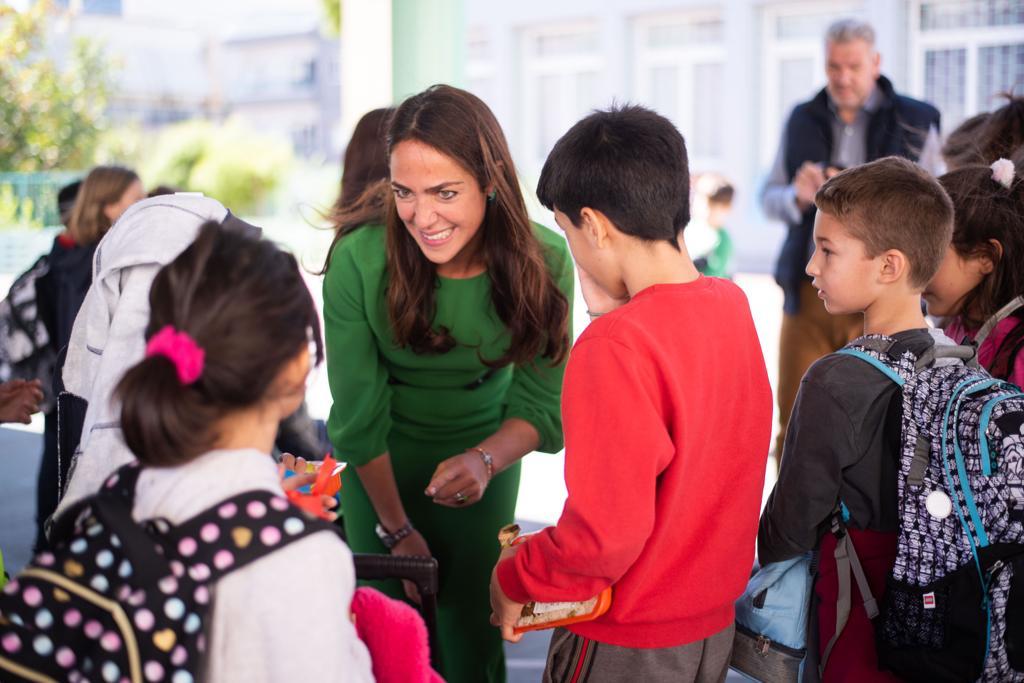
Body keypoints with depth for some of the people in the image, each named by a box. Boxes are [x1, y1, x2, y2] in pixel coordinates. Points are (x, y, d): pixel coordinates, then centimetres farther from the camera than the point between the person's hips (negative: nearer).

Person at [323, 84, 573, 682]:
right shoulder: (359, 258, -27)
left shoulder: (543, 262, -22)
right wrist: (396, 530, -8)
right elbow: (358, 415, -16)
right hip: (381, 464, -1)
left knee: (474, 631, 10)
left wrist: (486, 460, -32)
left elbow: (541, 406, -12)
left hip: (484, 459, 1)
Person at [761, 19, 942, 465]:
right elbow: (769, 198, 14)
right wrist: (797, 196, -9)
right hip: (808, 296, 3)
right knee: (796, 425, 3)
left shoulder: (915, 123, 2)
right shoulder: (802, 120, 11)